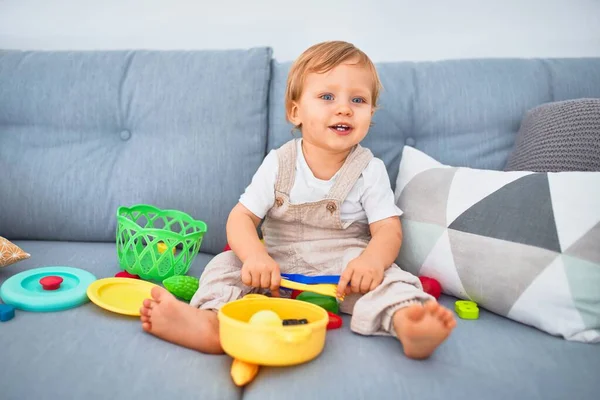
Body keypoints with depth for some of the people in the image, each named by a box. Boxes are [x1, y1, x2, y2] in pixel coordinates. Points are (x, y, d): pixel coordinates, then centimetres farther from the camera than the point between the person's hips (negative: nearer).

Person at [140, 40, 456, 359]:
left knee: (383, 274, -29)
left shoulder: (370, 170, -4)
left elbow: (388, 229, -9)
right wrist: (255, 256, -29)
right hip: (279, 269, 2)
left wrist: (371, 260, -34)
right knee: (226, 264, -17)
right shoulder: (278, 163, -3)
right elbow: (241, 217, -6)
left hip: (344, 271, -1)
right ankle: (211, 324, -42)